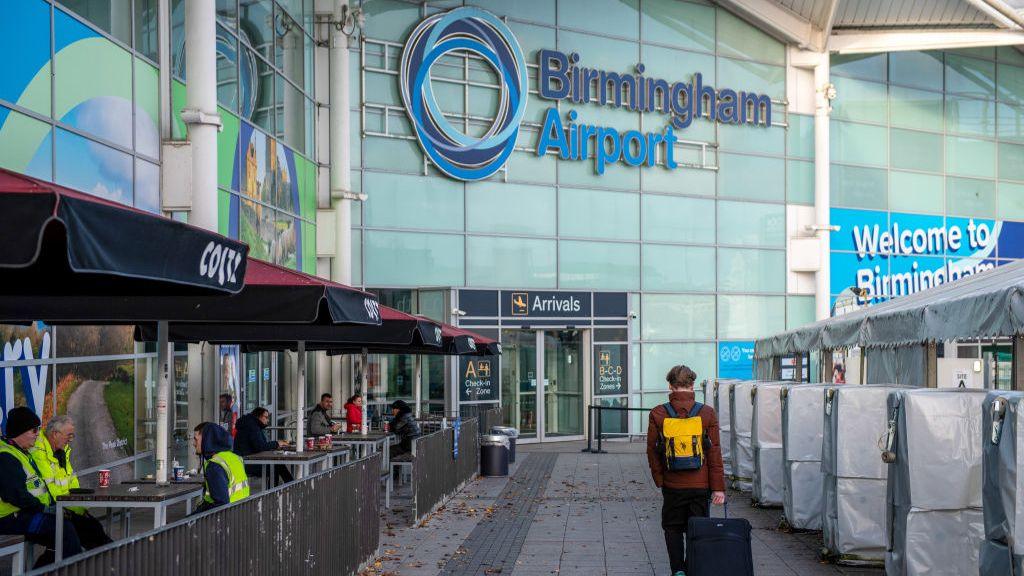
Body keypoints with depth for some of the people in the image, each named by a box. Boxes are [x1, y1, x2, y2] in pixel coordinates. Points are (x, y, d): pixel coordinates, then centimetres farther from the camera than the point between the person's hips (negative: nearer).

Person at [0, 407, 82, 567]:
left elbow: (38, 487, 24)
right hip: (13, 518, -11)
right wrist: (44, 508, -20)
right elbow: (15, 494, -25)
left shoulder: (23, 453, 20)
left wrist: (55, 504, 11)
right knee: (65, 528, -20)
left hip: (29, 513, 11)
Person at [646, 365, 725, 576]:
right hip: (701, 485, 0)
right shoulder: (707, 413, -5)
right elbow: (715, 453, -4)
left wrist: (659, 480, 10)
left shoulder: (657, 414, -5)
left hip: (672, 485, 0)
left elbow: (652, 451, 0)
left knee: (673, 528, 13)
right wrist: (718, 487, -1)